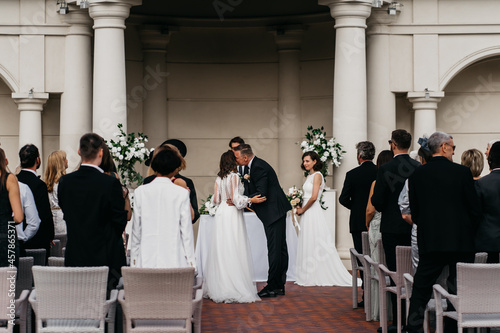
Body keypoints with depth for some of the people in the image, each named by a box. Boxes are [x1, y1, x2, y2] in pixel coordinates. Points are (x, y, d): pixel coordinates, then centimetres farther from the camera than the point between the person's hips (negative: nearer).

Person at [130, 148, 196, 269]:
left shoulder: (140, 192, 1)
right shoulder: (182, 193, -3)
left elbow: (136, 228, 6)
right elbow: (186, 229, 0)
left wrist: (134, 258, 13)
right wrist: (190, 259, 6)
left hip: (146, 260, 2)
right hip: (173, 259, -1)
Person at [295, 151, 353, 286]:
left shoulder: (317, 175, -11)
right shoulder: (309, 176, 16)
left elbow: (313, 197, -19)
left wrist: (303, 209, -9)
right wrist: (300, 207, 5)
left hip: (313, 213, -9)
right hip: (307, 214, 9)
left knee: (316, 244, -5)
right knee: (308, 244, 9)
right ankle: (311, 275, 13)